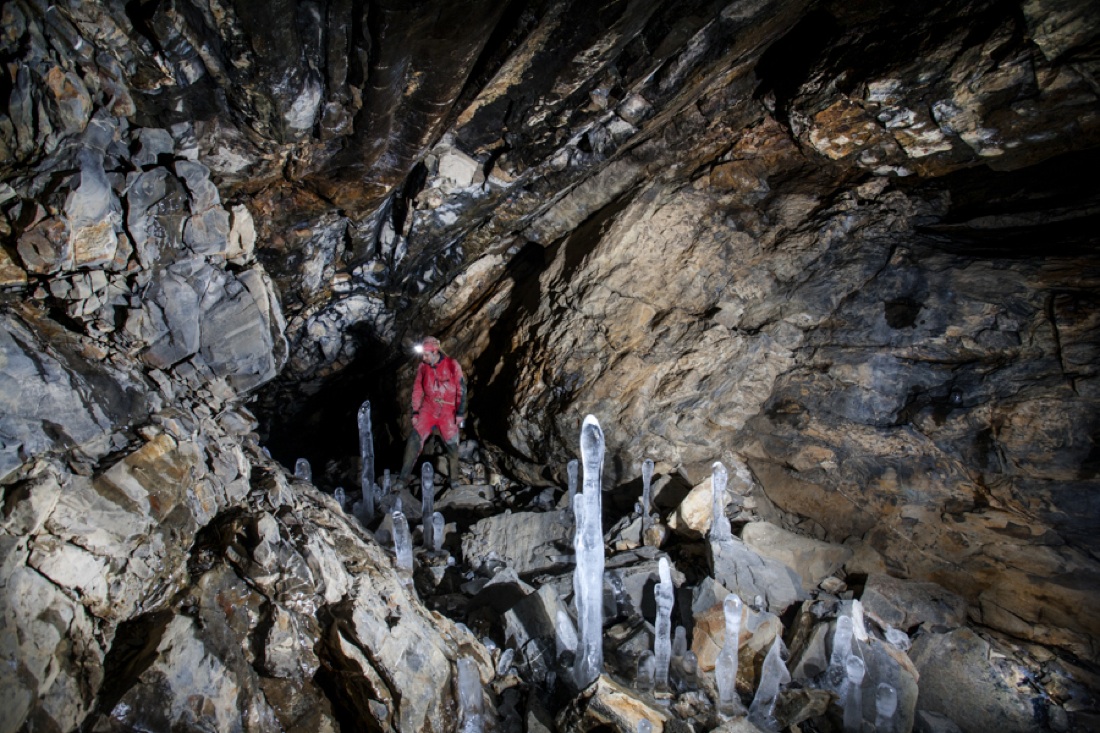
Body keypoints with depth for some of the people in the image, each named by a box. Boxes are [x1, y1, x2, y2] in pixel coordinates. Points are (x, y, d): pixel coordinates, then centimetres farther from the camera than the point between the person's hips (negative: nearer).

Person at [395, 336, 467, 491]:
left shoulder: (452, 365, -9)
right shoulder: (422, 367, 0)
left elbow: (461, 389, -7)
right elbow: (418, 390, 8)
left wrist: (460, 412, -10)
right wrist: (415, 413, 6)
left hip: (448, 412, -2)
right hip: (428, 410, 2)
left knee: (451, 444, 4)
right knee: (414, 439, -9)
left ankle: (454, 478, 25)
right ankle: (403, 478, -5)